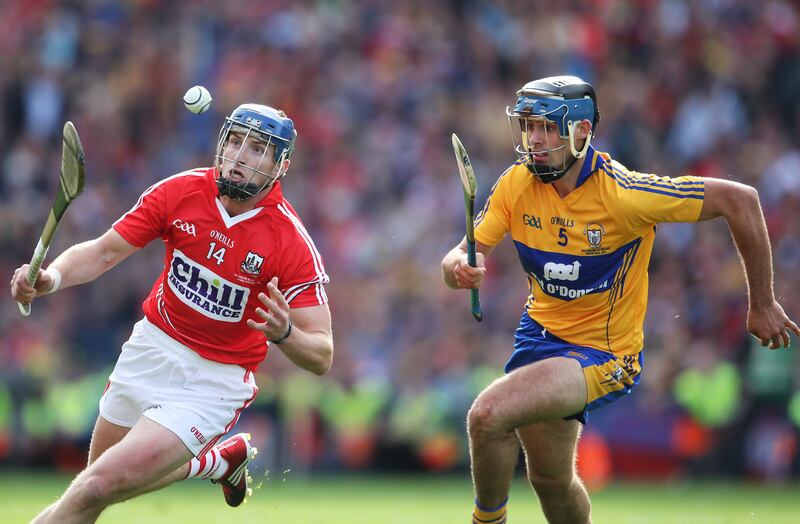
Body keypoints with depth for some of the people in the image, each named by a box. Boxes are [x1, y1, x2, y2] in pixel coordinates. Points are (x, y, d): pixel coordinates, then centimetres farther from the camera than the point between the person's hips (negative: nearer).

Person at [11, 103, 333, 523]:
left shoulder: (293, 243, -21)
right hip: (152, 348, 5)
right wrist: (52, 276, -27)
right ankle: (223, 460, 41)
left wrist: (284, 334, -43)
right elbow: (103, 252, -6)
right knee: (100, 473, 20)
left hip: (216, 378, -5)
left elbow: (322, 357, -20)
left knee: (99, 487, -18)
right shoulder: (180, 191, -11)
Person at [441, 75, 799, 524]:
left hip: (604, 353, -6)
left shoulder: (622, 193, -26)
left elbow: (739, 199, -21)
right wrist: (460, 269, -36)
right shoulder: (517, 184, -10)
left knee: (487, 415, -24)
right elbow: (466, 253, -10)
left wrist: (762, 304, -14)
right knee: (550, 478, 18)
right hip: (541, 333, 6)